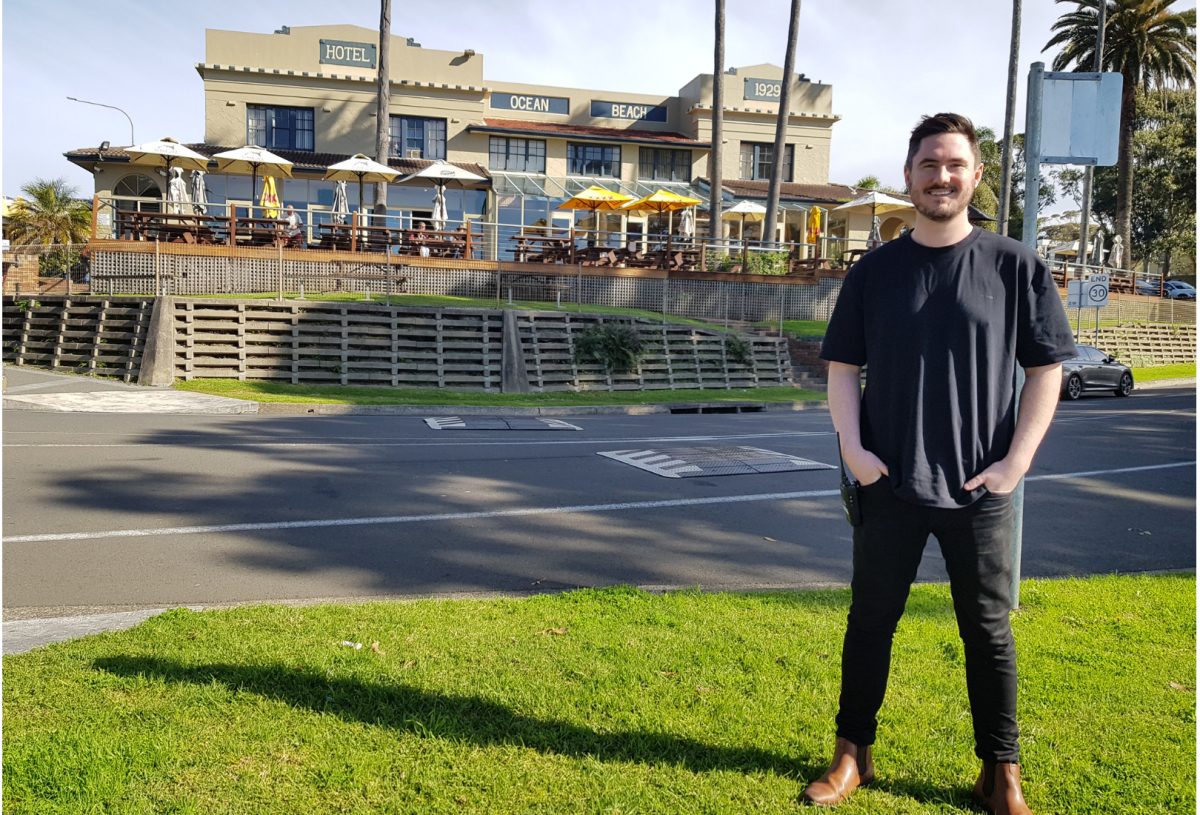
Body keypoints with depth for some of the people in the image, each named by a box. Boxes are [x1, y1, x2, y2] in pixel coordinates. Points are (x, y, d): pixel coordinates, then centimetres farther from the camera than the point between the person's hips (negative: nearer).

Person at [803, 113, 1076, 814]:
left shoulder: (1015, 266, -1)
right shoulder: (876, 270, 3)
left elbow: (1047, 369, 1)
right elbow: (843, 366, 6)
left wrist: (1017, 460, -7)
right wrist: (852, 446, -7)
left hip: (981, 490, -1)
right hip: (889, 484, 1)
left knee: (988, 631, 10)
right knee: (871, 620, 10)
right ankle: (853, 755, 25)